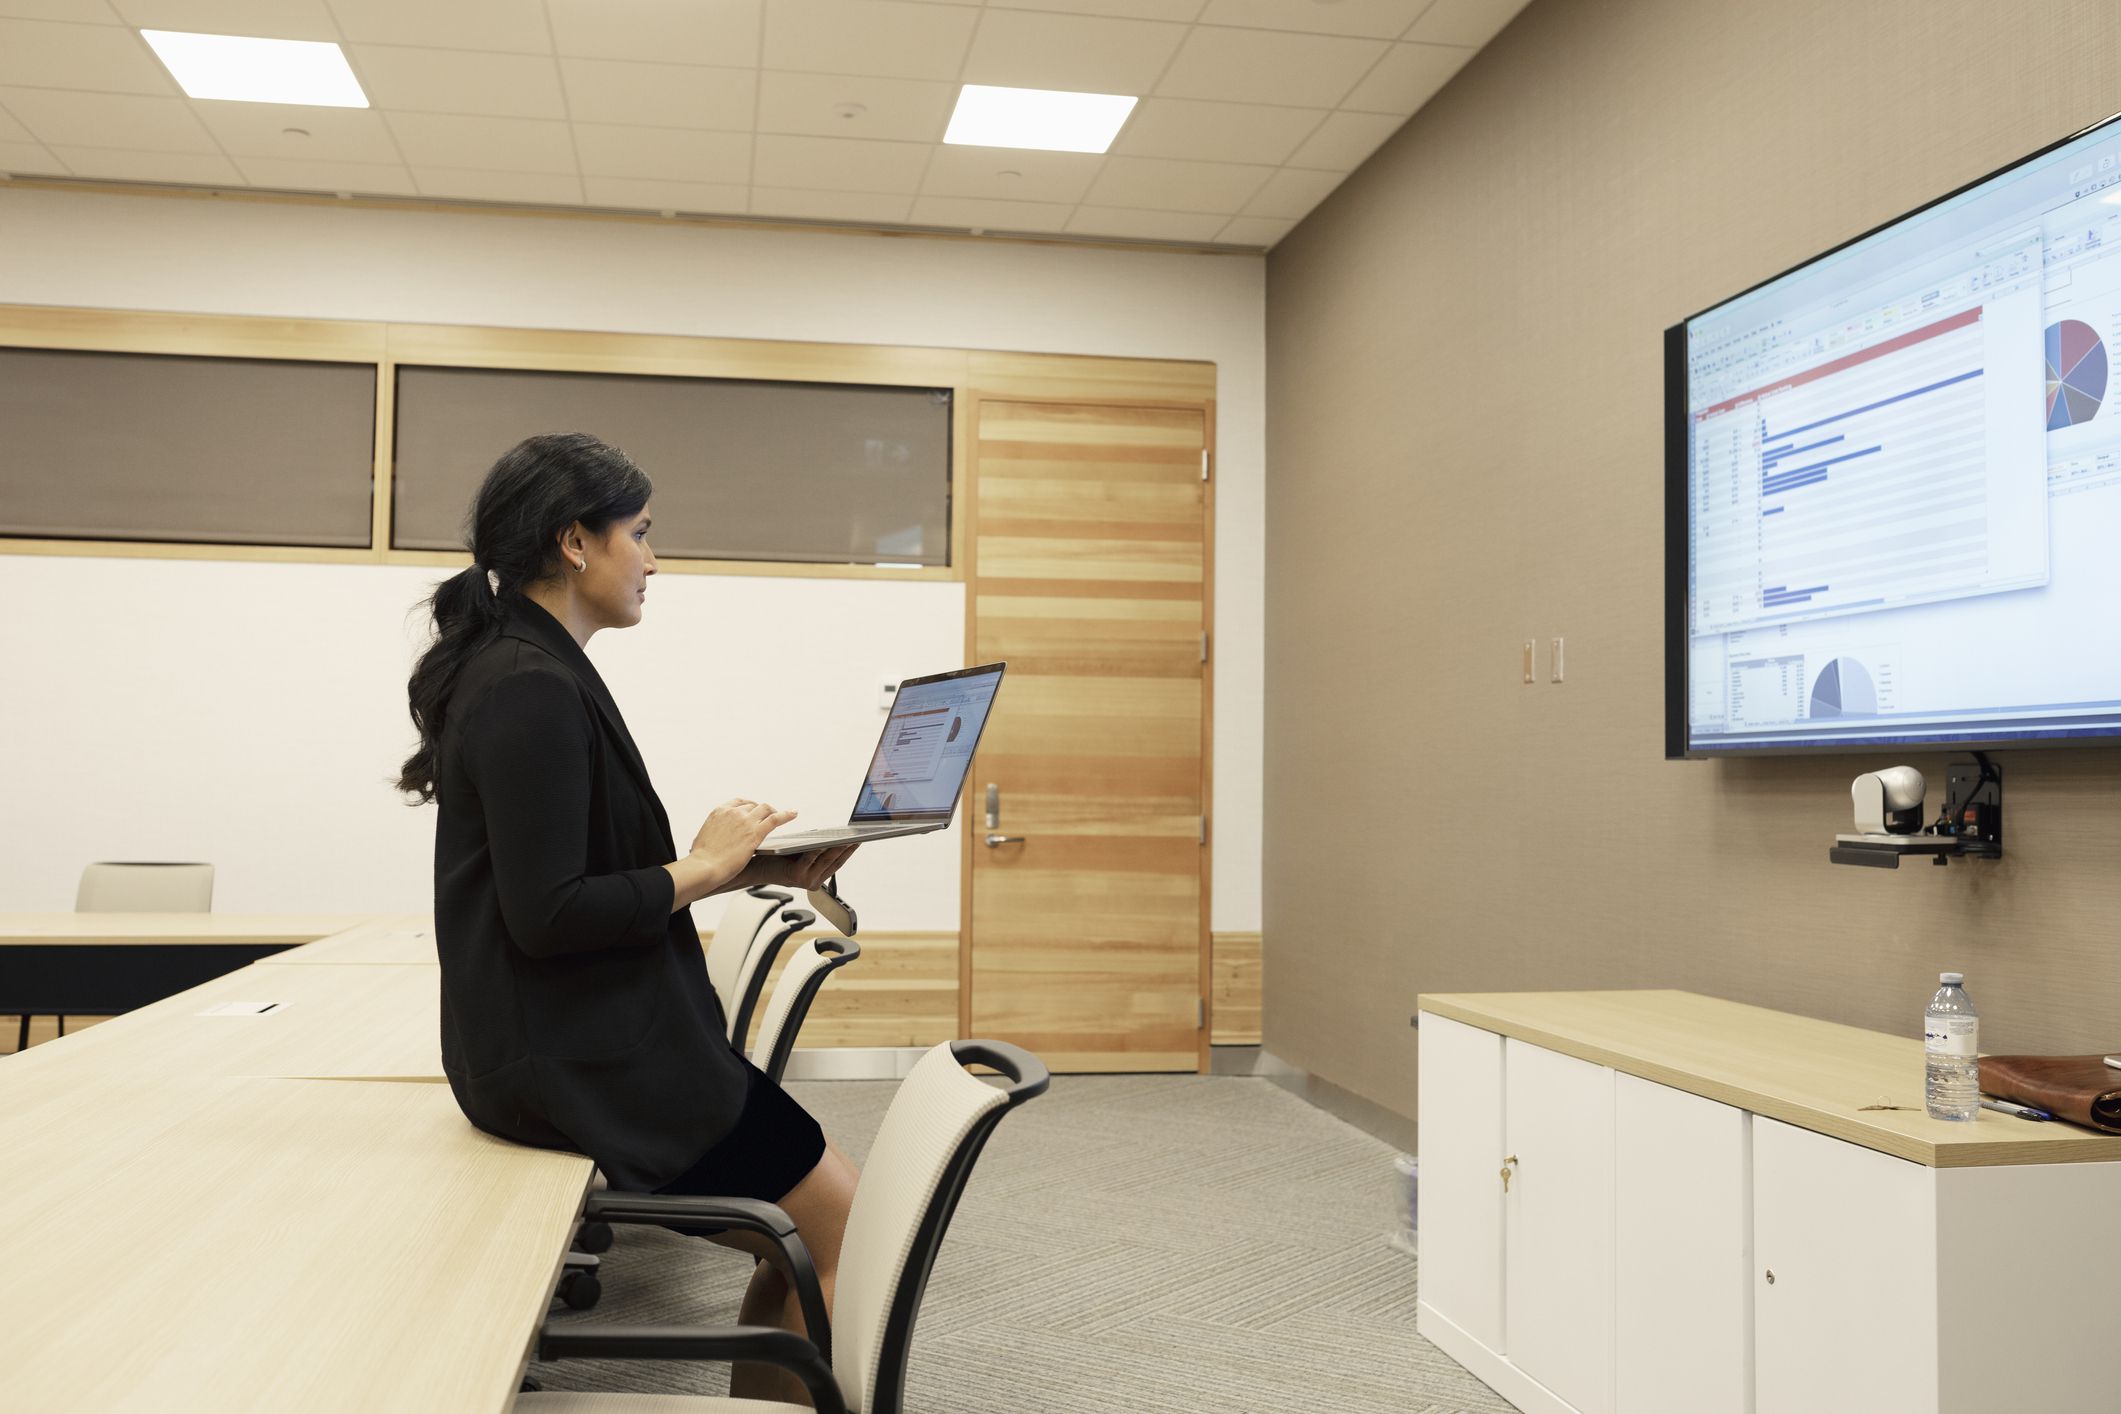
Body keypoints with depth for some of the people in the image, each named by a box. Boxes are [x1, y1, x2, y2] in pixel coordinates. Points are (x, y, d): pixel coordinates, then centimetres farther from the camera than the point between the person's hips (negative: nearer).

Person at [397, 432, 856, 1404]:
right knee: (846, 1224, -3)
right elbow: (546, 914, -23)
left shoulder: (526, 672, 12)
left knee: (800, 1236, 11)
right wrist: (705, 868, -13)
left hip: (593, 1038, 10)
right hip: (578, 1060, -10)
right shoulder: (532, 690, -19)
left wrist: (747, 867, 7)